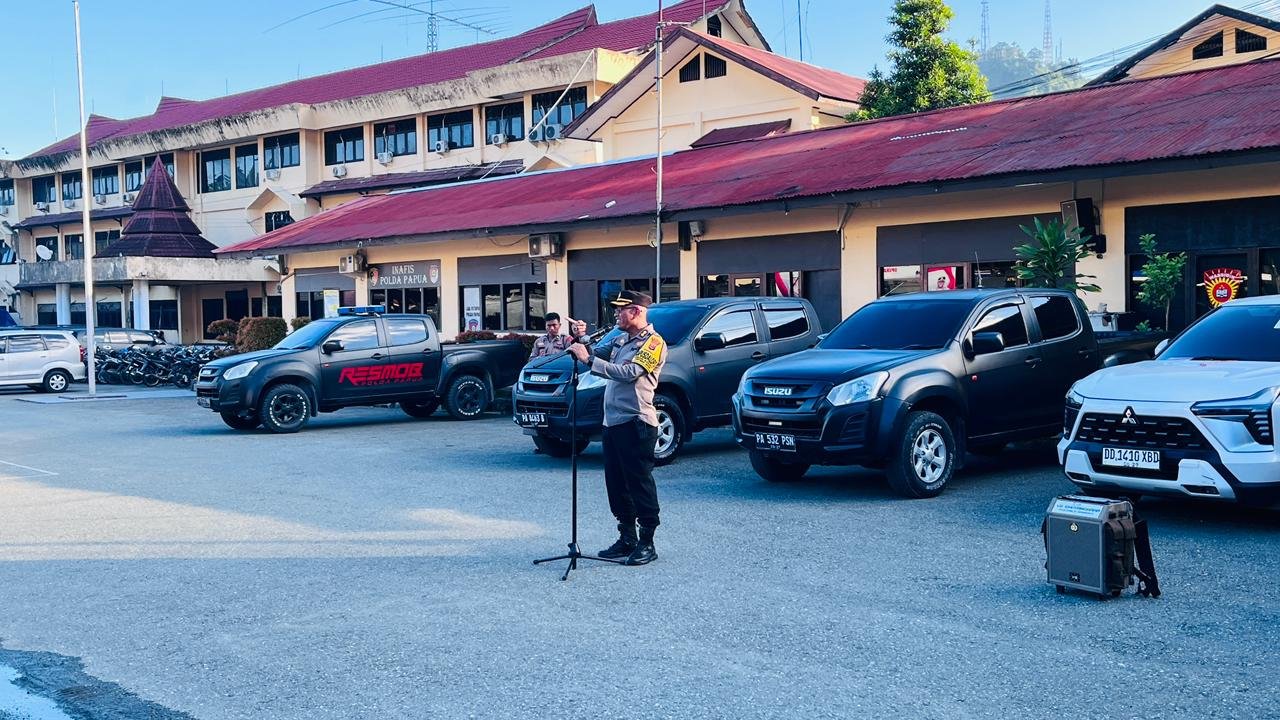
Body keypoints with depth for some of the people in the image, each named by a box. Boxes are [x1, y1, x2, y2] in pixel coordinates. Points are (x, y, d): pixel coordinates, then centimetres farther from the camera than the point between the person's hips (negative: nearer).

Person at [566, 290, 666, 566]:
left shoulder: (653, 342, -8)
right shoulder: (622, 340, 19)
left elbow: (628, 373, -20)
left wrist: (589, 359, -21)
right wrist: (582, 340, 1)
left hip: (636, 423, -9)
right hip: (613, 422, 9)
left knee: (640, 483, -5)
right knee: (616, 484, 12)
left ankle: (647, 543, 1)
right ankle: (627, 538, 21)